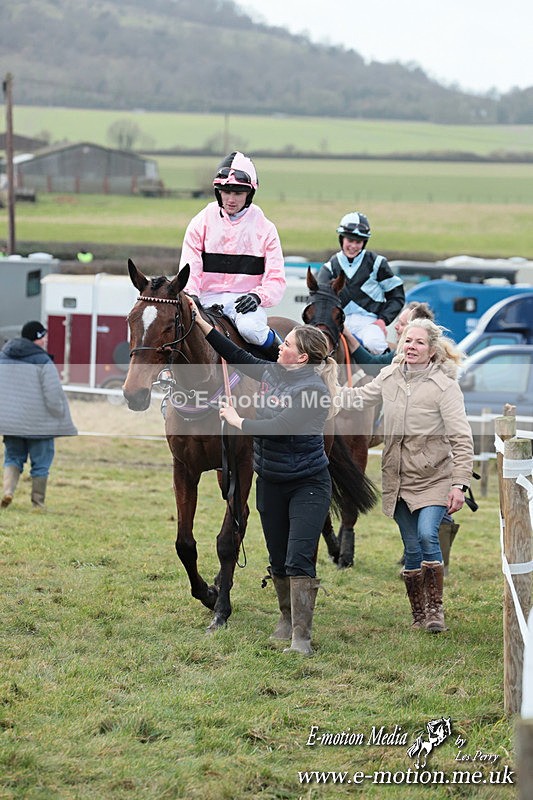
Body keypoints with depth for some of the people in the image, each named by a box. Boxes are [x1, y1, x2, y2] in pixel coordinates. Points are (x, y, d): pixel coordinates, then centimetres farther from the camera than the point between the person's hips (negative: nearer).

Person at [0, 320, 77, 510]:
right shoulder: (42, 361, -15)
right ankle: (38, 501, 11)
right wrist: (62, 421, 0)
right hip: (38, 422, -5)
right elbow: (54, 395, -15)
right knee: (41, 462, 8)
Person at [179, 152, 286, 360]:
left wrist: (258, 296, -18)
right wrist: (190, 295, -17)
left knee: (249, 328, -34)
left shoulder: (264, 228, 5)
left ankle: (280, 355, -7)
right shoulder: (202, 222, 7)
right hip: (208, 299, 2)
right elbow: (190, 269, 3)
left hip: (245, 301, -1)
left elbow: (276, 279, 2)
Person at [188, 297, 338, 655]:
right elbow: (238, 356, 19)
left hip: (308, 484, -8)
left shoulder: (314, 389, -20)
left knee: (299, 561, -14)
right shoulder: (272, 372, 5)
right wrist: (203, 324, 18)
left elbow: (278, 427, -24)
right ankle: (288, 619, 31)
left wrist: (237, 421, -10)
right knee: (278, 560, 14)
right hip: (271, 483, 8)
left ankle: (301, 636, -15)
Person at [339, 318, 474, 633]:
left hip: (434, 478, -5)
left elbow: (461, 439, -15)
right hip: (399, 479, 5)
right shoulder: (390, 377, 3)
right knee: (412, 549, 7)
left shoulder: (445, 386, -13)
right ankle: (418, 615, 16)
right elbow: (359, 397, 20)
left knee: (427, 535, -22)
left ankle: (436, 609, -10)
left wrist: (460, 485, -21)